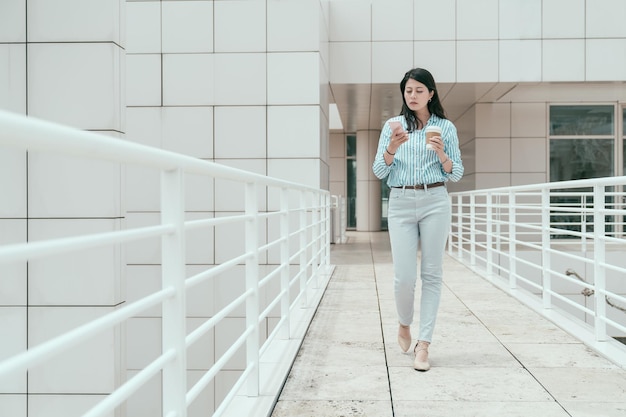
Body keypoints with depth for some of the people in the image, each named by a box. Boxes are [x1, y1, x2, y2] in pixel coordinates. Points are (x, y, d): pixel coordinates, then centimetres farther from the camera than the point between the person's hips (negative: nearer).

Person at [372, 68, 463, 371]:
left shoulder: (445, 127, 7)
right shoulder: (392, 125, 9)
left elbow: (457, 175, 6)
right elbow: (378, 172, 4)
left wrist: (442, 155, -13)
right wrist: (392, 147, -13)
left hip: (435, 202, 0)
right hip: (400, 202, 0)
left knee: (431, 274, 0)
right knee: (404, 276, -3)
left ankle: (423, 345, 7)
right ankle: (404, 324, 27)